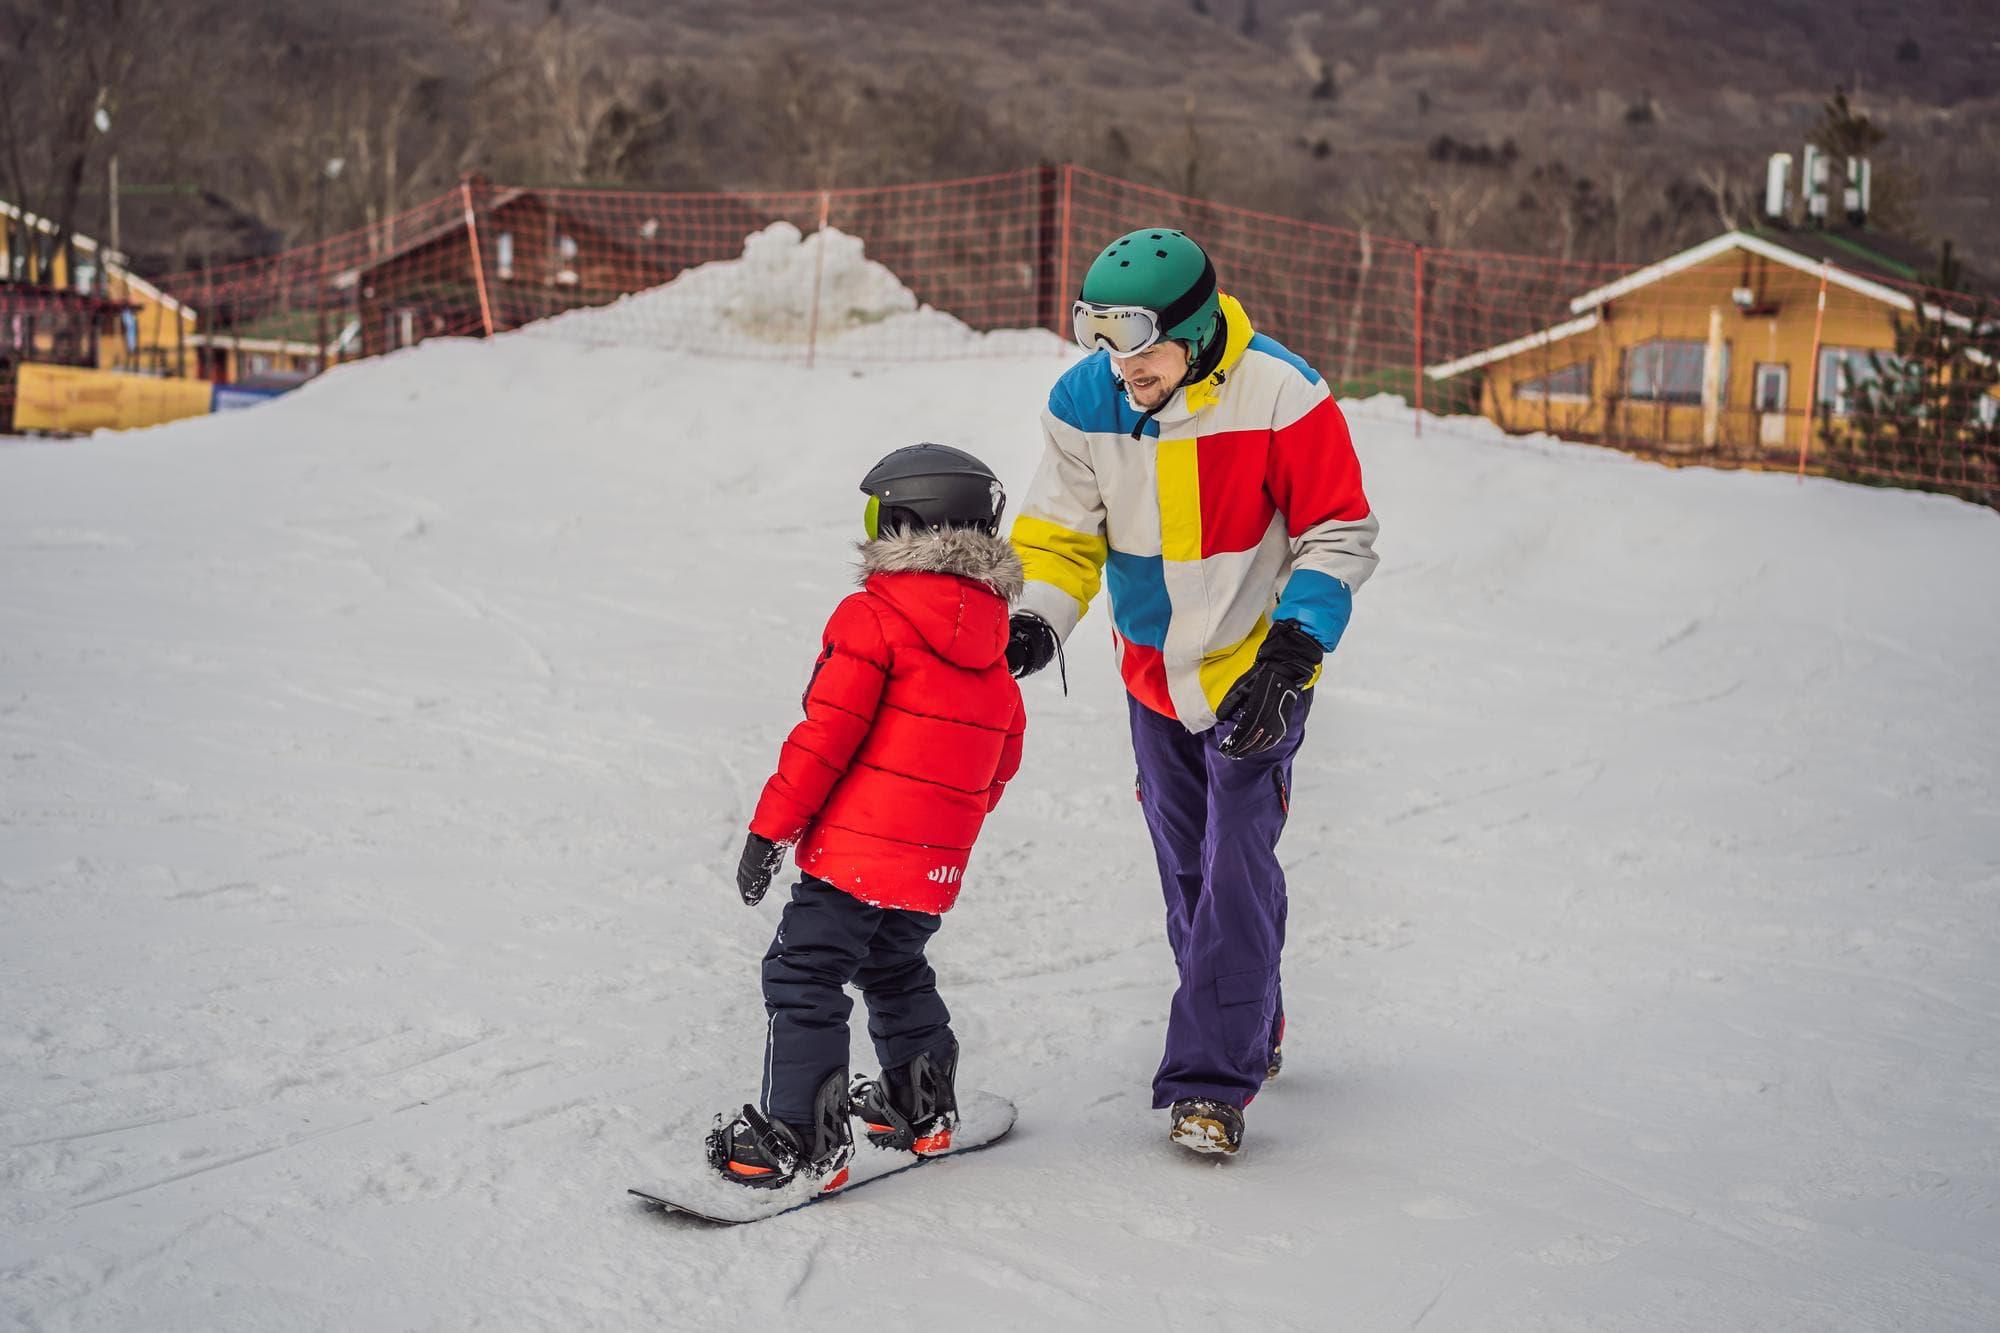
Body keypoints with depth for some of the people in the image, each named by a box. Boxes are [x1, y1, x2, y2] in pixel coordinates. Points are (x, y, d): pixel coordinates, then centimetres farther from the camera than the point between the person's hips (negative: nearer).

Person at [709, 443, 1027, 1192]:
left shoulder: (874, 617, -11)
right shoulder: (990, 641, 11)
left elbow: (827, 734, -15)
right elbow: (1003, 758, 18)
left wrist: (771, 826, -10)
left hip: (853, 849, -8)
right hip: (936, 863, 8)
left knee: (803, 979, -2)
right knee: (895, 971, 26)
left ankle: (802, 1137, -5)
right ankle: (923, 1108, 36)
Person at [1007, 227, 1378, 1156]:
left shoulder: (1280, 397, -24)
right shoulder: (1083, 401, -12)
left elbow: (1337, 538, -15)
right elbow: (1063, 531, -3)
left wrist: (1289, 654, -25)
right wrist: (1036, 620, -23)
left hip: (1255, 667, -5)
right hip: (1152, 668, 5)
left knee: (1235, 863, -11)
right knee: (1186, 864, 15)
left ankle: (1212, 1079, -5)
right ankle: (1250, 1025, 35)